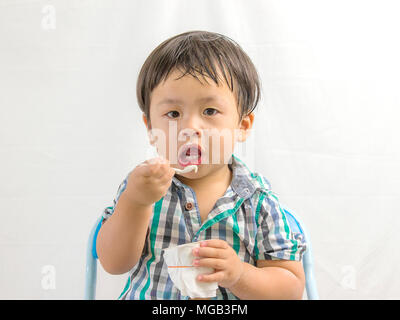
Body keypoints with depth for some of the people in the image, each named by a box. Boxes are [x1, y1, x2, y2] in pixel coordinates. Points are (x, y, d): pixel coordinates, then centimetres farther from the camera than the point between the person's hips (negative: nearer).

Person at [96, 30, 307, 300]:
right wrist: (134, 203, -25)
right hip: (148, 296, 1)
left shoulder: (258, 201, -8)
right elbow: (113, 263, -11)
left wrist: (239, 275, -23)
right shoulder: (142, 185, -4)